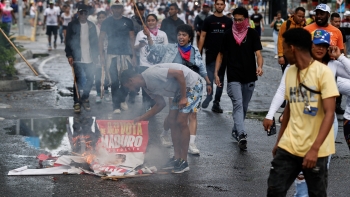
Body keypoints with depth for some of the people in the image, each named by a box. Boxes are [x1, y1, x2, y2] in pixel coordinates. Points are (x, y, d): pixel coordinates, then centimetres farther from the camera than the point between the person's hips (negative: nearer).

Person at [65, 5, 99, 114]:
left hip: (89, 59, 3)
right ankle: (76, 103, 8)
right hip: (77, 59, -3)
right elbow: (68, 41, -1)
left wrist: (96, 56, 6)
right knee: (78, 80, -2)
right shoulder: (72, 25, 1)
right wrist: (69, 55, -9)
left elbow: (95, 42, 12)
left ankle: (84, 99, 24)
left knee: (90, 79, 4)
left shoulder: (92, 26, 10)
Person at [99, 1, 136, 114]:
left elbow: (132, 39, 9)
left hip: (126, 54, 1)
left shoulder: (128, 22, 8)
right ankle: (116, 106, 2)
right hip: (112, 54, -1)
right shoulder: (107, 22, 7)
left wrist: (134, 55, 1)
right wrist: (101, 54, -2)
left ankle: (122, 100, 21)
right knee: (114, 82, -4)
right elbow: (101, 39, 7)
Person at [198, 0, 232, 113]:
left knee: (220, 79, 6)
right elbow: (202, 36, 1)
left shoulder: (228, 21, 7)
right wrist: (199, 52, -6)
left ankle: (216, 103, 14)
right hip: (210, 54, -2)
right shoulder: (208, 20, 2)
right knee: (210, 78, -8)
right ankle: (209, 97, 14)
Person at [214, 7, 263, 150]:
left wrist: (259, 66, -30)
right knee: (238, 104, -16)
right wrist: (216, 73, 2)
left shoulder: (252, 34, -1)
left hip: (249, 77, 1)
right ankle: (241, 134, -28)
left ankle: (236, 131, 32)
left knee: (244, 107, 14)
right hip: (233, 77, -1)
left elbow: (258, 53, -10)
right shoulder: (228, 35, 2)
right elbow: (221, 54, 10)